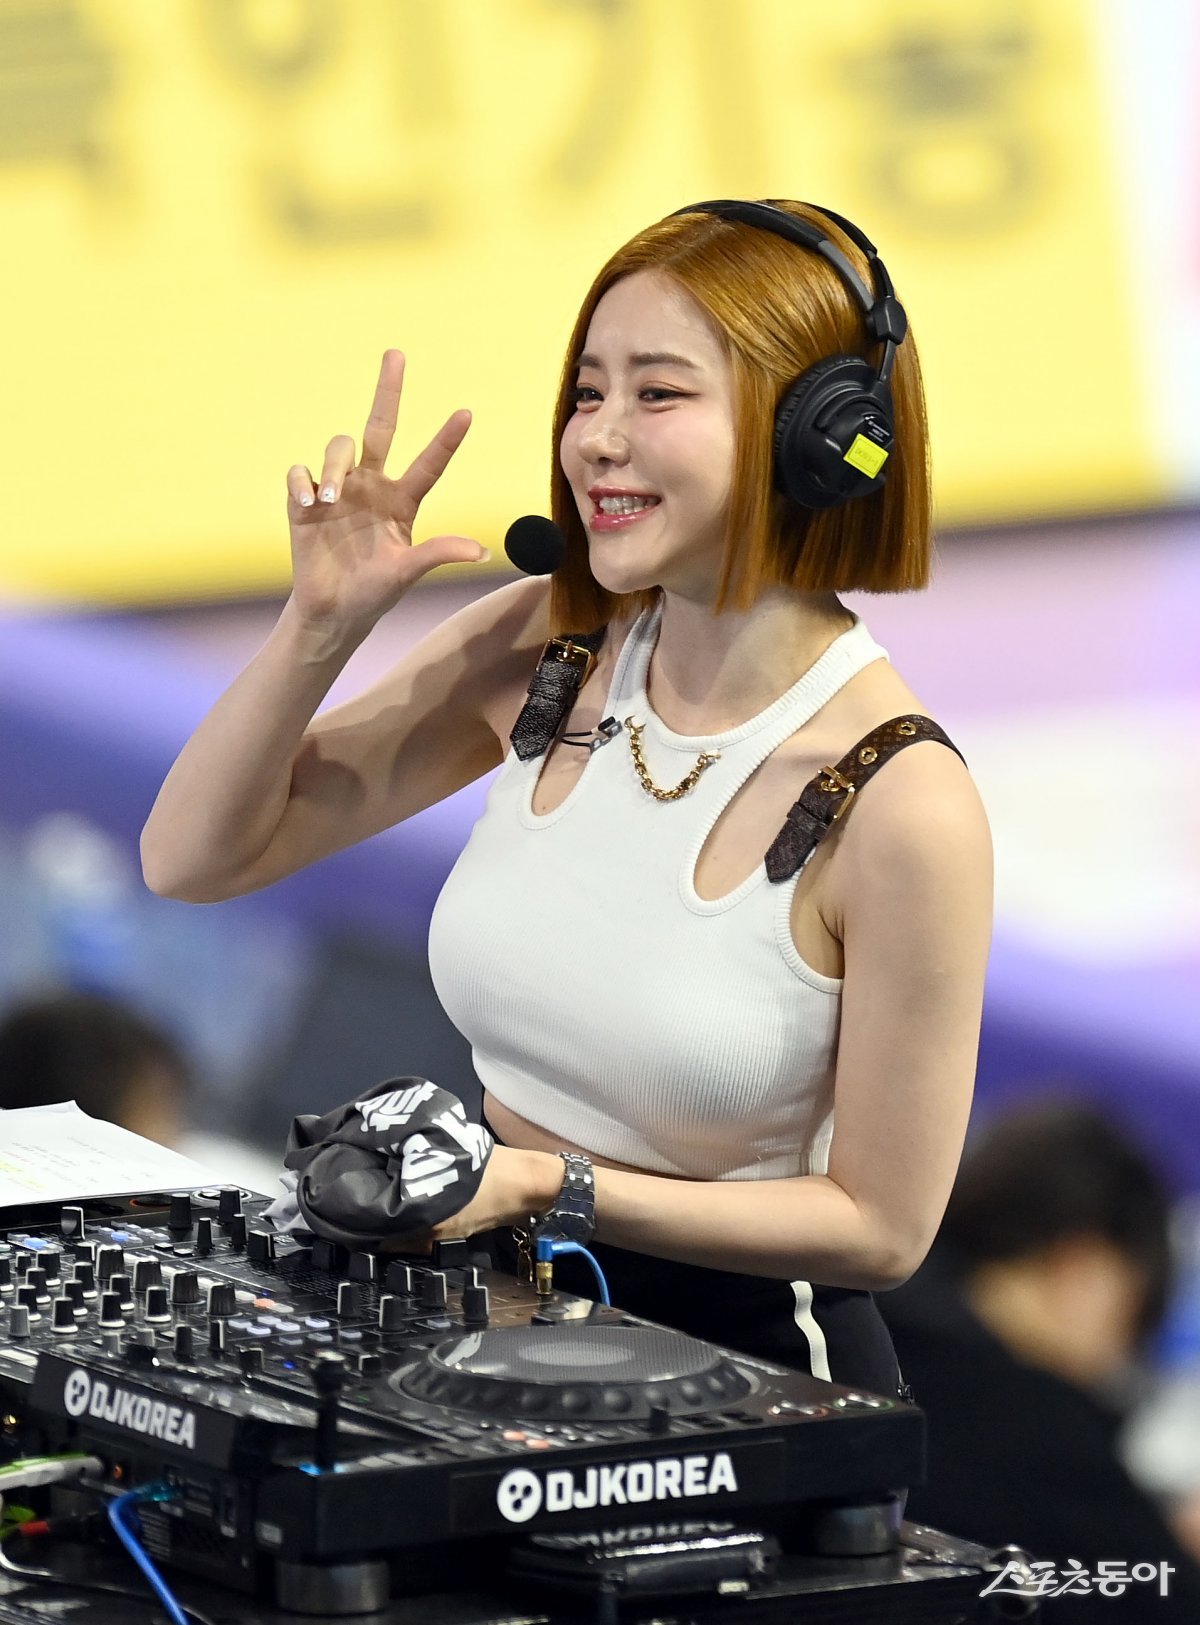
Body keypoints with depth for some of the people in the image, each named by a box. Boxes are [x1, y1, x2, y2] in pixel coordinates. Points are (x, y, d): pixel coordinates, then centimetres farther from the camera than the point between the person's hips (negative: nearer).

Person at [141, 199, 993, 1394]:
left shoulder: (898, 802, -17)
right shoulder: (542, 649, -1)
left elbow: (880, 1228, -10)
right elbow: (192, 859, 6)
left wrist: (553, 1187, -18)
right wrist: (323, 624, -10)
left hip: (740, 1364, -5)